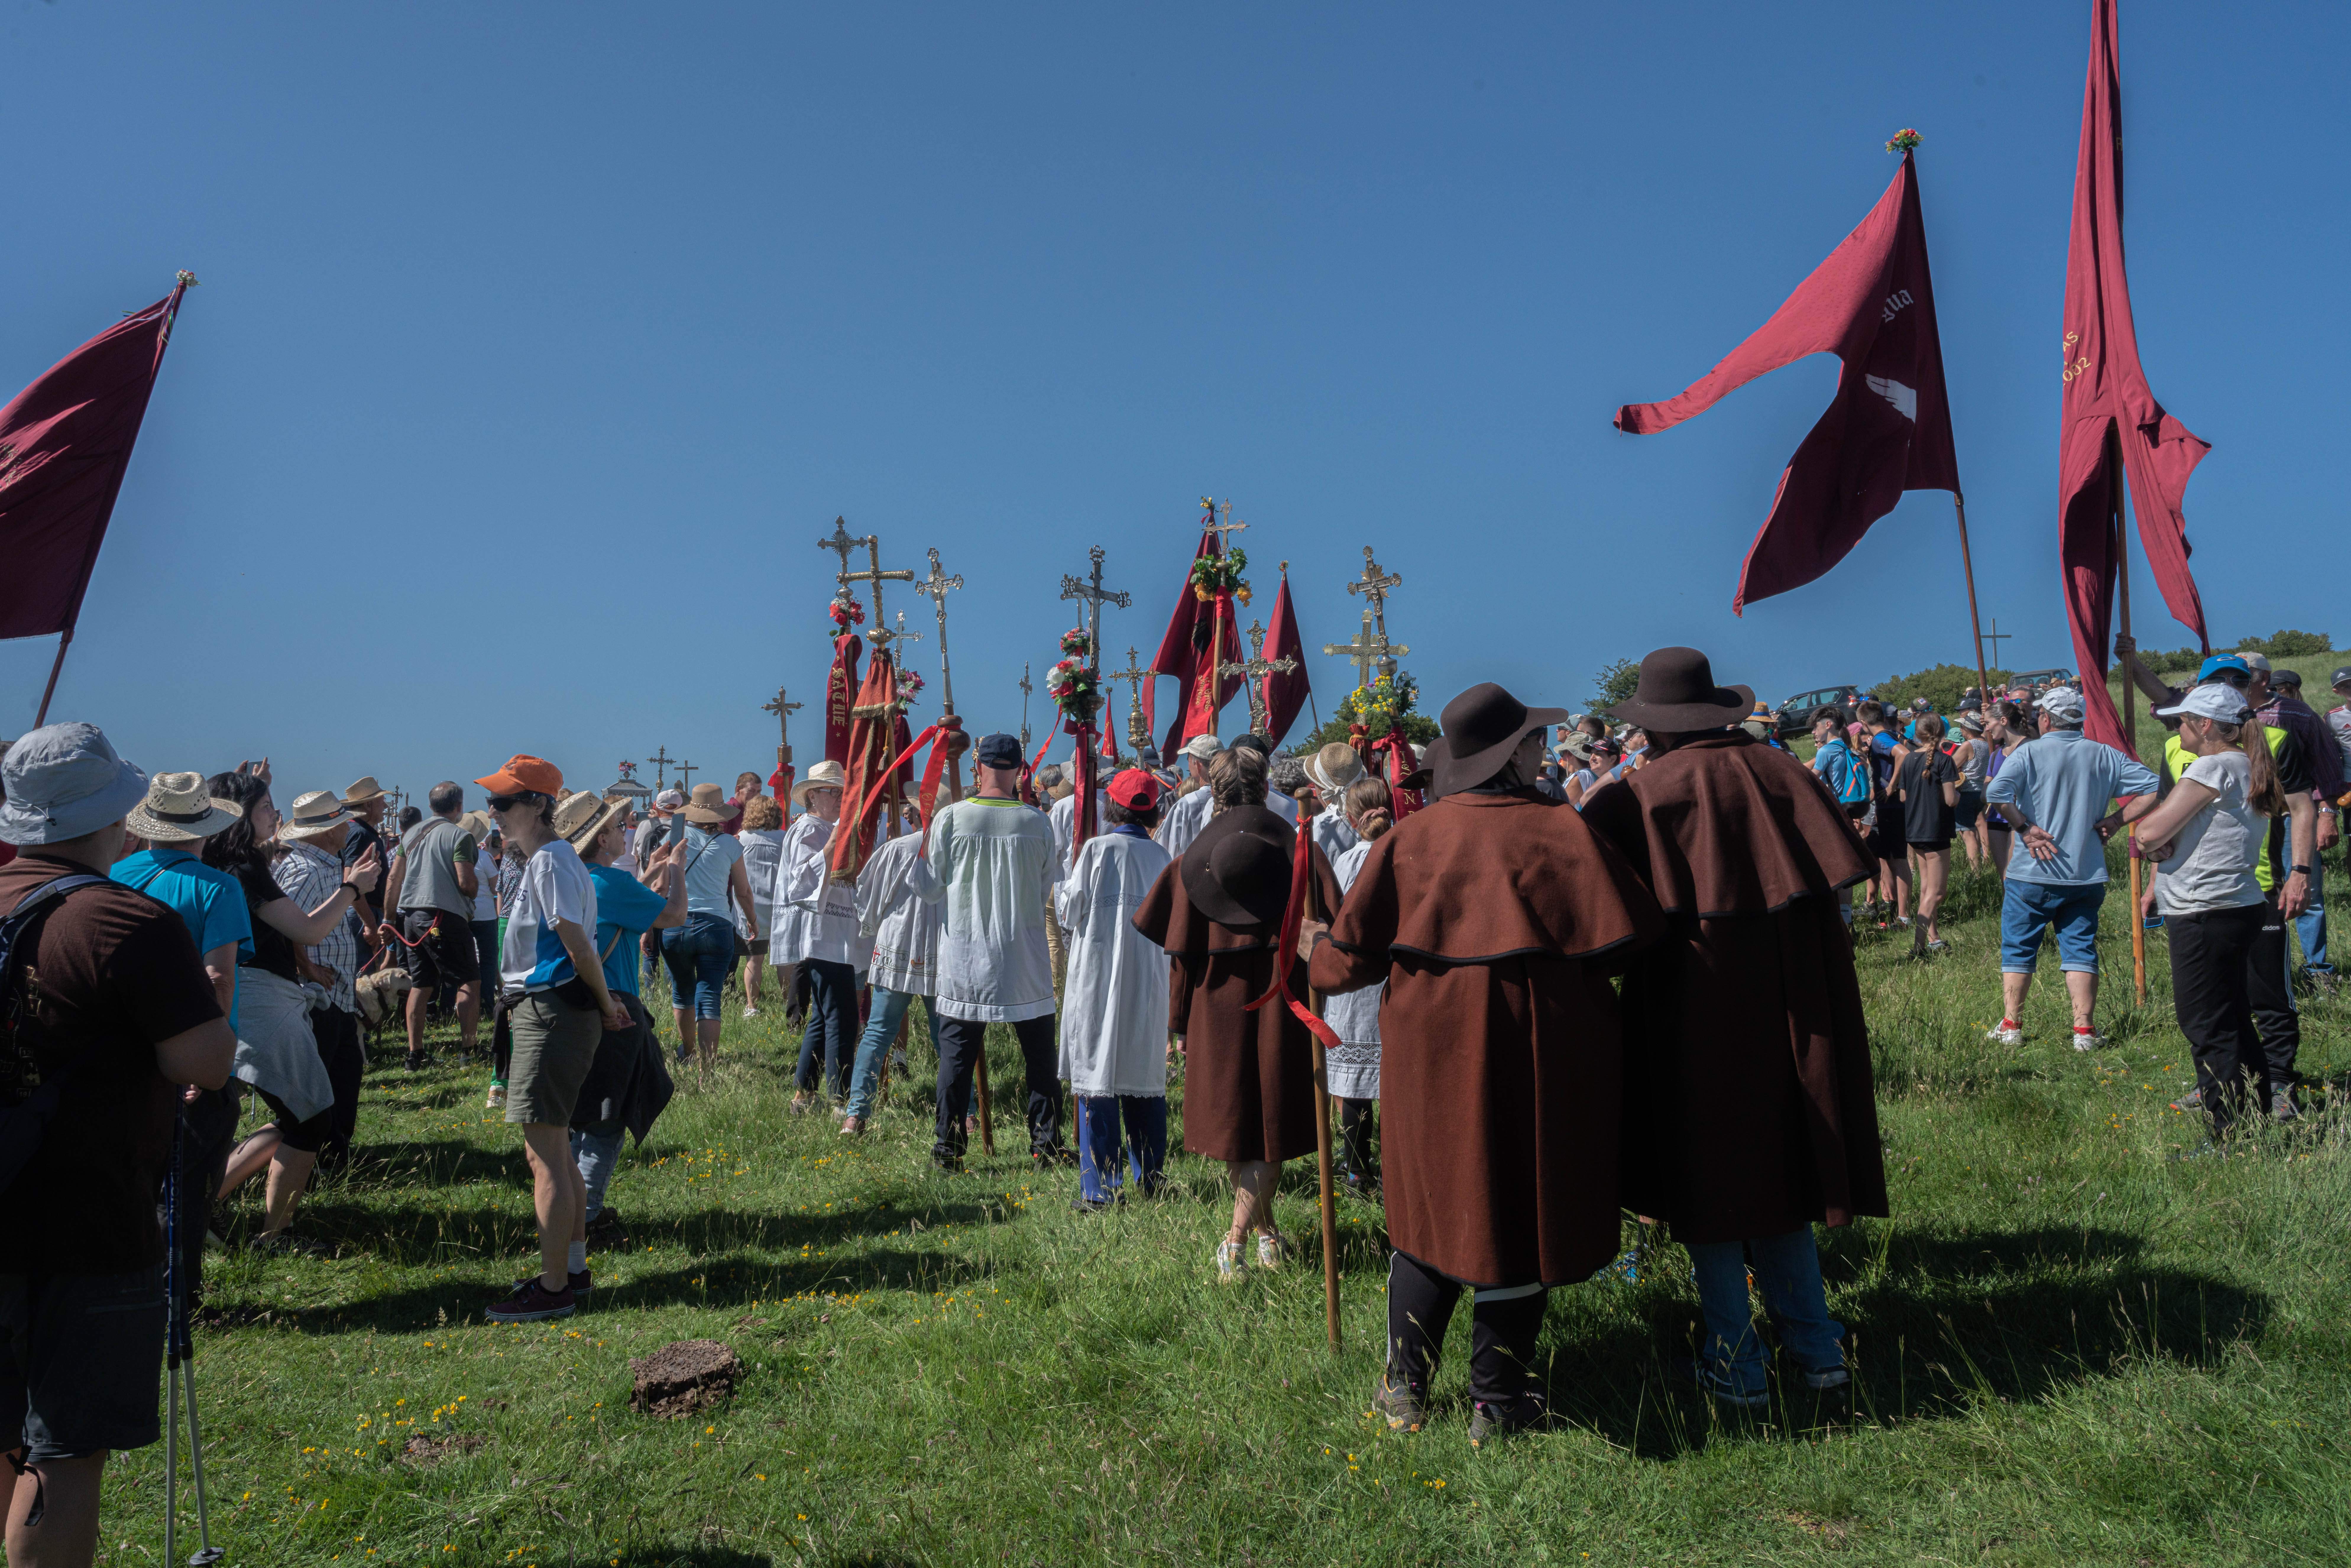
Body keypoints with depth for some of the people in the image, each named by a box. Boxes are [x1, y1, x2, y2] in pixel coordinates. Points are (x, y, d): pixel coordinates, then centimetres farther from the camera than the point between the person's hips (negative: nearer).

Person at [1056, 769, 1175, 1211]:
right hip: (1148, 980, 5)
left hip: (1100, 978, -4)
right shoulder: (1160, 854, 4)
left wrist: (1062, 885, 16)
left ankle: (1101, 1189, 0)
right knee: (1146, 1074, 13)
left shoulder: (1098, 849, -9)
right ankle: (1150, 1178, 20)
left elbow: (1069, 911, -4)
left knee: (1098, 1076, -1)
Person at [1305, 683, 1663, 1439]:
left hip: (1432, 1047, 2)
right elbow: (1617, 940, -7)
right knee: (1518, 1208, 10)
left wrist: (1317, 947, 23)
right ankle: (1497, 1401, 21)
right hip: (1535, 1052, -2)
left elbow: (1354, 953, 1)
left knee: (1431, 1205, 15)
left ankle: (1404, 1389, 24)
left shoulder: (1409, 837, -2)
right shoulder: (1560, 830, -8)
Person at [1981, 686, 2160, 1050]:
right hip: (2087, 875, 3)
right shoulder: (2105, 756, 3)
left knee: (2017, 951, 8)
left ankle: (2011, 1026, 12)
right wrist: (2113, 822, 0)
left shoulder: (2030, 753, -8)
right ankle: (2085, 1031, 7)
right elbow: (2153, 788, 1)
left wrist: (2025, 828, -13)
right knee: (2081, 951, 10)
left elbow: (1996, 793, -24)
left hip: (2032, 874, -3)